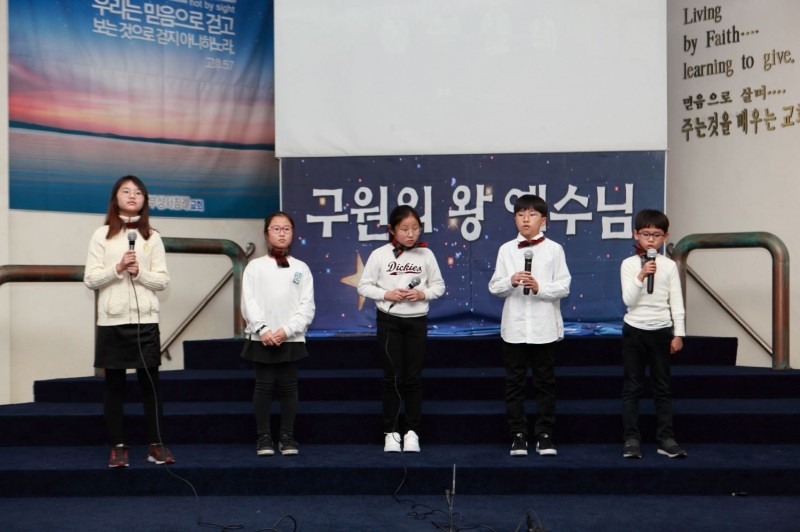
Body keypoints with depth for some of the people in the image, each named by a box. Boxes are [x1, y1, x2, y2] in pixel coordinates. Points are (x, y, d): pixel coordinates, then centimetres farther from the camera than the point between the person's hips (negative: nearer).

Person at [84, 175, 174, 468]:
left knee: (150, 382, 3)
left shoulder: (152, 237, 7)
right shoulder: (102, 235, 4)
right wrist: (118, 269, -15)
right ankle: (118, 446, 14)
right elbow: (90, 279, 0)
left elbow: (163, 280, 4)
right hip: (112, 320, 0)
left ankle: (156, 445, 11)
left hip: (145, 320, 1)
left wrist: (139, 272, -13)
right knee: (114, 384, 5)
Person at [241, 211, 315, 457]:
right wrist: (262, 329, -15)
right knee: (264, 386, 1)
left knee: (288, 387, 4)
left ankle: (287, 436, 14)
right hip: (261, 338, -1)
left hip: (291, 338, 1)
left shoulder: (301, 268, 7)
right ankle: (264, 437, 12)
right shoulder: (255, 266, 5)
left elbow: (307, 305, 0)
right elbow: (248, 303, -2)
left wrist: (286, 330, -12)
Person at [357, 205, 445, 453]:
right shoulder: (379, 255, -4)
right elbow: (364, 286, -1)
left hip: (417, 321, 1)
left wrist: (423, 294, -12)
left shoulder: (426, 254, 1)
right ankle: (391, 432, 11)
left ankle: (413, 431, 14)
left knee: (413, 377, 5)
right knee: (393, 377, 1)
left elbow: (439, 285, 7)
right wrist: (386, 294, -16)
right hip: (388, 320, -1)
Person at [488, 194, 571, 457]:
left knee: (545, 382, 6)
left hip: (544, 327, -1)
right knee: (514, 383, 6)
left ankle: (544, 435, 16)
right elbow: (494, 287, 3)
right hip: (514, 326, 1)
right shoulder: (506, 250, 5)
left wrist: (540, 287, -18)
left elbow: (564, 287, -3)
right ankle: (518, 435, 15)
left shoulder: (554, 249, 1)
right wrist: (511, 281, -16)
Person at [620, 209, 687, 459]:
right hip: (634, 329, -1)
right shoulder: (629, 264, -3)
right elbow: (628, 300, -9)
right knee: (631, 386, 3)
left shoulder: (669, 265, 1)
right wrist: (641, 276, -22)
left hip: (661, 330, 1)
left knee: (662, 386, 8)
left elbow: (676, 302, 3)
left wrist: (678, 334, -1)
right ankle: (631, 439, 9)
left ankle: (666, 438, 14)